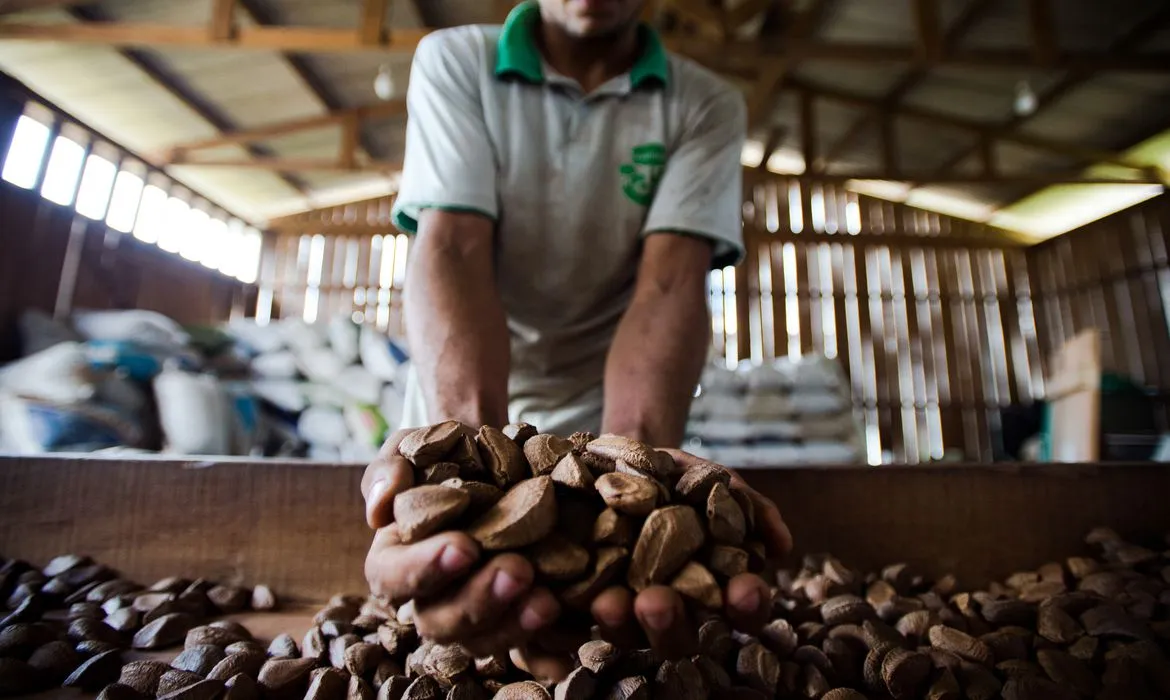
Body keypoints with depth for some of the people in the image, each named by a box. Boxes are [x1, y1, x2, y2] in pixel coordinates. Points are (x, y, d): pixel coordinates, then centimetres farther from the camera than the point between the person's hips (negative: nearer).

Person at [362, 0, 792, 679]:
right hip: (462, 404, 1)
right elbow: (452, 250, -22)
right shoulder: (453, 61, -7)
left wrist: (638, 452, -40)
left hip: (614, 411, 0)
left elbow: (670, 283, -21)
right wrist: (467, 440, -39)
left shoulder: (708, 106, -7)